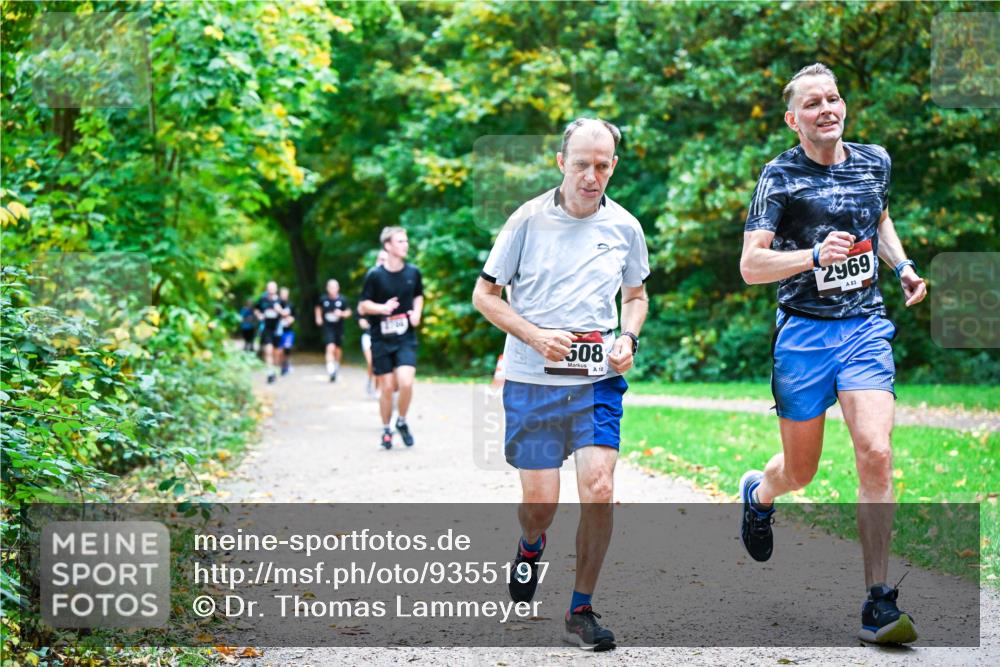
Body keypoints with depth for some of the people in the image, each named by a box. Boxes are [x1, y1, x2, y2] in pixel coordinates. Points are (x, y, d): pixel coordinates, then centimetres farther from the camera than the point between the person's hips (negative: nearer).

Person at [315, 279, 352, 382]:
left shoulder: (342, 300, -5)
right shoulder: (323, 299, -3)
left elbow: (348, 312, 2)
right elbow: (318, 308, 18)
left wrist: (341, 313, -18)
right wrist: (318, 318, 4)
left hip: (339, 328, 2)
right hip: (328, 328, -2)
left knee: (338, 350, 13)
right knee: (330, 348, -19)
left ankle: (336, 365, 42)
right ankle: (331, 371, -22)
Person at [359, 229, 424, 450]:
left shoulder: (413, 272, 2)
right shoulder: (375, 275, -8)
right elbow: (363, 306, -3)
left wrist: (417, 312, 0)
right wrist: (382, 308, -21)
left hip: (406, 338, 1)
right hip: (381, 339, -1)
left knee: (406, 382, -16)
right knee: (387, 387, 2)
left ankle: (402, 422, 10)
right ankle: (386, 430, 24)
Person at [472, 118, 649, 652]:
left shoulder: (624, 227, 4)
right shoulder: (529, 220, -4)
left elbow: (635, 296, 20)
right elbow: (484, 294, 1)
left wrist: (628, 338, -1)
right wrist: (535, 335, -13)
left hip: (599, 381, 1)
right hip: (532, 381, -1)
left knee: (598, 492, -11)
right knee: (540, 501, 0)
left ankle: (581, 610, 4)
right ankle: (531, 546, 38)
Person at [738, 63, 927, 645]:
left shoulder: (875, 161, 8)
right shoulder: (781, 176, -5)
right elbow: (751, 265, -11)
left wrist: (902, 264, 11)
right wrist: (817, 255, -25)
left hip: (866, 328, 2)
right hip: (805, 331, -2)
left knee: (876, 453, -16)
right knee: (800, 472, 8)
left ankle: (879, 603, -10)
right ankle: (758, 492, 48)